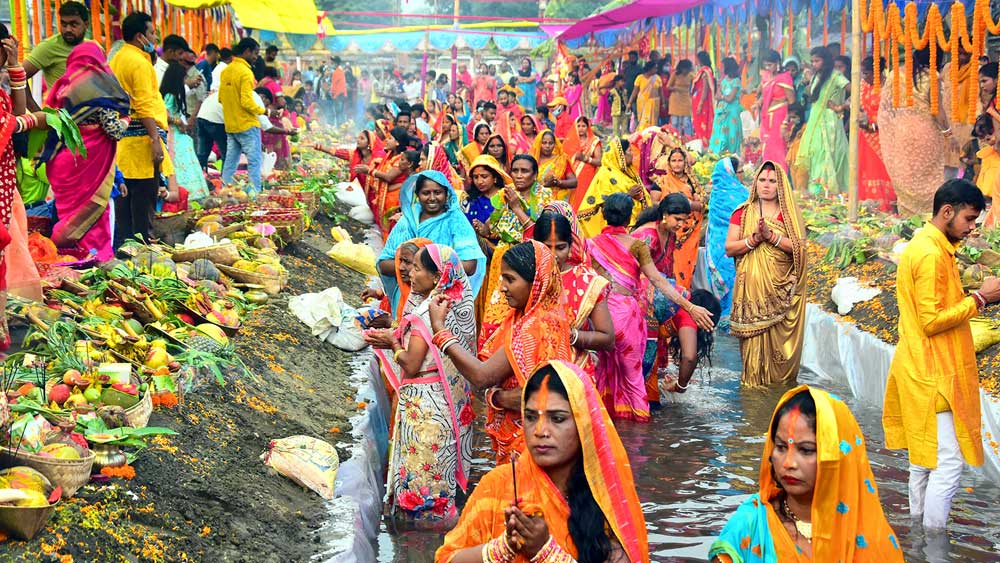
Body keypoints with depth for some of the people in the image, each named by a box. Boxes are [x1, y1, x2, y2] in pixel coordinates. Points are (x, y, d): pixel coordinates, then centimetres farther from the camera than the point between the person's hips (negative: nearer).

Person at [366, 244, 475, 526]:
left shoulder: (425, 315, -22)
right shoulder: (454, 305, 3)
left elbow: (411, 365, -21)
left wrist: (392, 344, -7)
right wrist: (399, 337, 8)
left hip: (423, 403, -9)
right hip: (448, 396, 9)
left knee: (422, 459, 4)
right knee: (439, 457, 18)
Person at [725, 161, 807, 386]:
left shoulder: (789, 213, 7)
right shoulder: (742, 213, 8)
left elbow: (799, 248, -6)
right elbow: (729, 249, 0)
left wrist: (771, 236, -16)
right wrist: (754, 239, -14)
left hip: (781, 289, 0)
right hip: (752, 287, 0)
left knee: (780, 338, -2)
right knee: (754, 336, -4)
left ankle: (781, 383, 7)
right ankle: (754, 380, 3)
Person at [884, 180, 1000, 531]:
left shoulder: (922, 246, 13)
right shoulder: (932, 254, -19)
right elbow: (933, 321, -21)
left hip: (921, 370, 11)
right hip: (933, 374, -11)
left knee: (924, 457, 15)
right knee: (948, 462, -7)